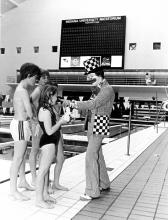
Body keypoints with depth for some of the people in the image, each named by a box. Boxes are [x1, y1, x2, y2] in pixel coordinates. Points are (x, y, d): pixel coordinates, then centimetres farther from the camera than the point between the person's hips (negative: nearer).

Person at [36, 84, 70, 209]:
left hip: (52, 142, 10)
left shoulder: (50, 108, 11)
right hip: (48, 142, -10)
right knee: (43, 170, -3)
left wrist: (62, 120, 2)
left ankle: (45, 194, 28)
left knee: (46, 169, 16)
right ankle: (39, 199, 5)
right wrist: (61, 121, -13)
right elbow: (49, 131, -22)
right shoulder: (45, 111, -19)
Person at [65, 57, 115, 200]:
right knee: (97, 154, 17)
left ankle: (92, 191, 0)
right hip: (92, 124, 9)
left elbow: (93, 104, -26)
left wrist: (72, 104, -28)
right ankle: (104, 184, 32)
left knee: (91, 157, -9)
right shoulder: (100, 89, 15)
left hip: (99, 125, -9)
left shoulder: (107, 89, -14)